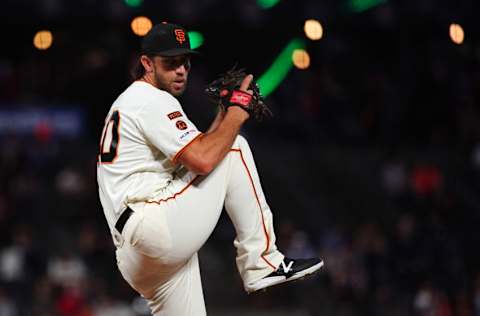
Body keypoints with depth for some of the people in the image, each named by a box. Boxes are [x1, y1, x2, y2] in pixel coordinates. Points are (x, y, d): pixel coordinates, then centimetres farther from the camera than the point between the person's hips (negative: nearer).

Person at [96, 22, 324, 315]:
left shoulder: (129, 102, 27)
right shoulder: (153, 100, -6)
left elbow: (194, 151, 25)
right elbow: (203, 160, -17)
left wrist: (224, 115, 15)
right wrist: (236, 115, -5)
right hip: (153, 225, -10)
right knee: (234, 147, -4)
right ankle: (261, 263, -4)